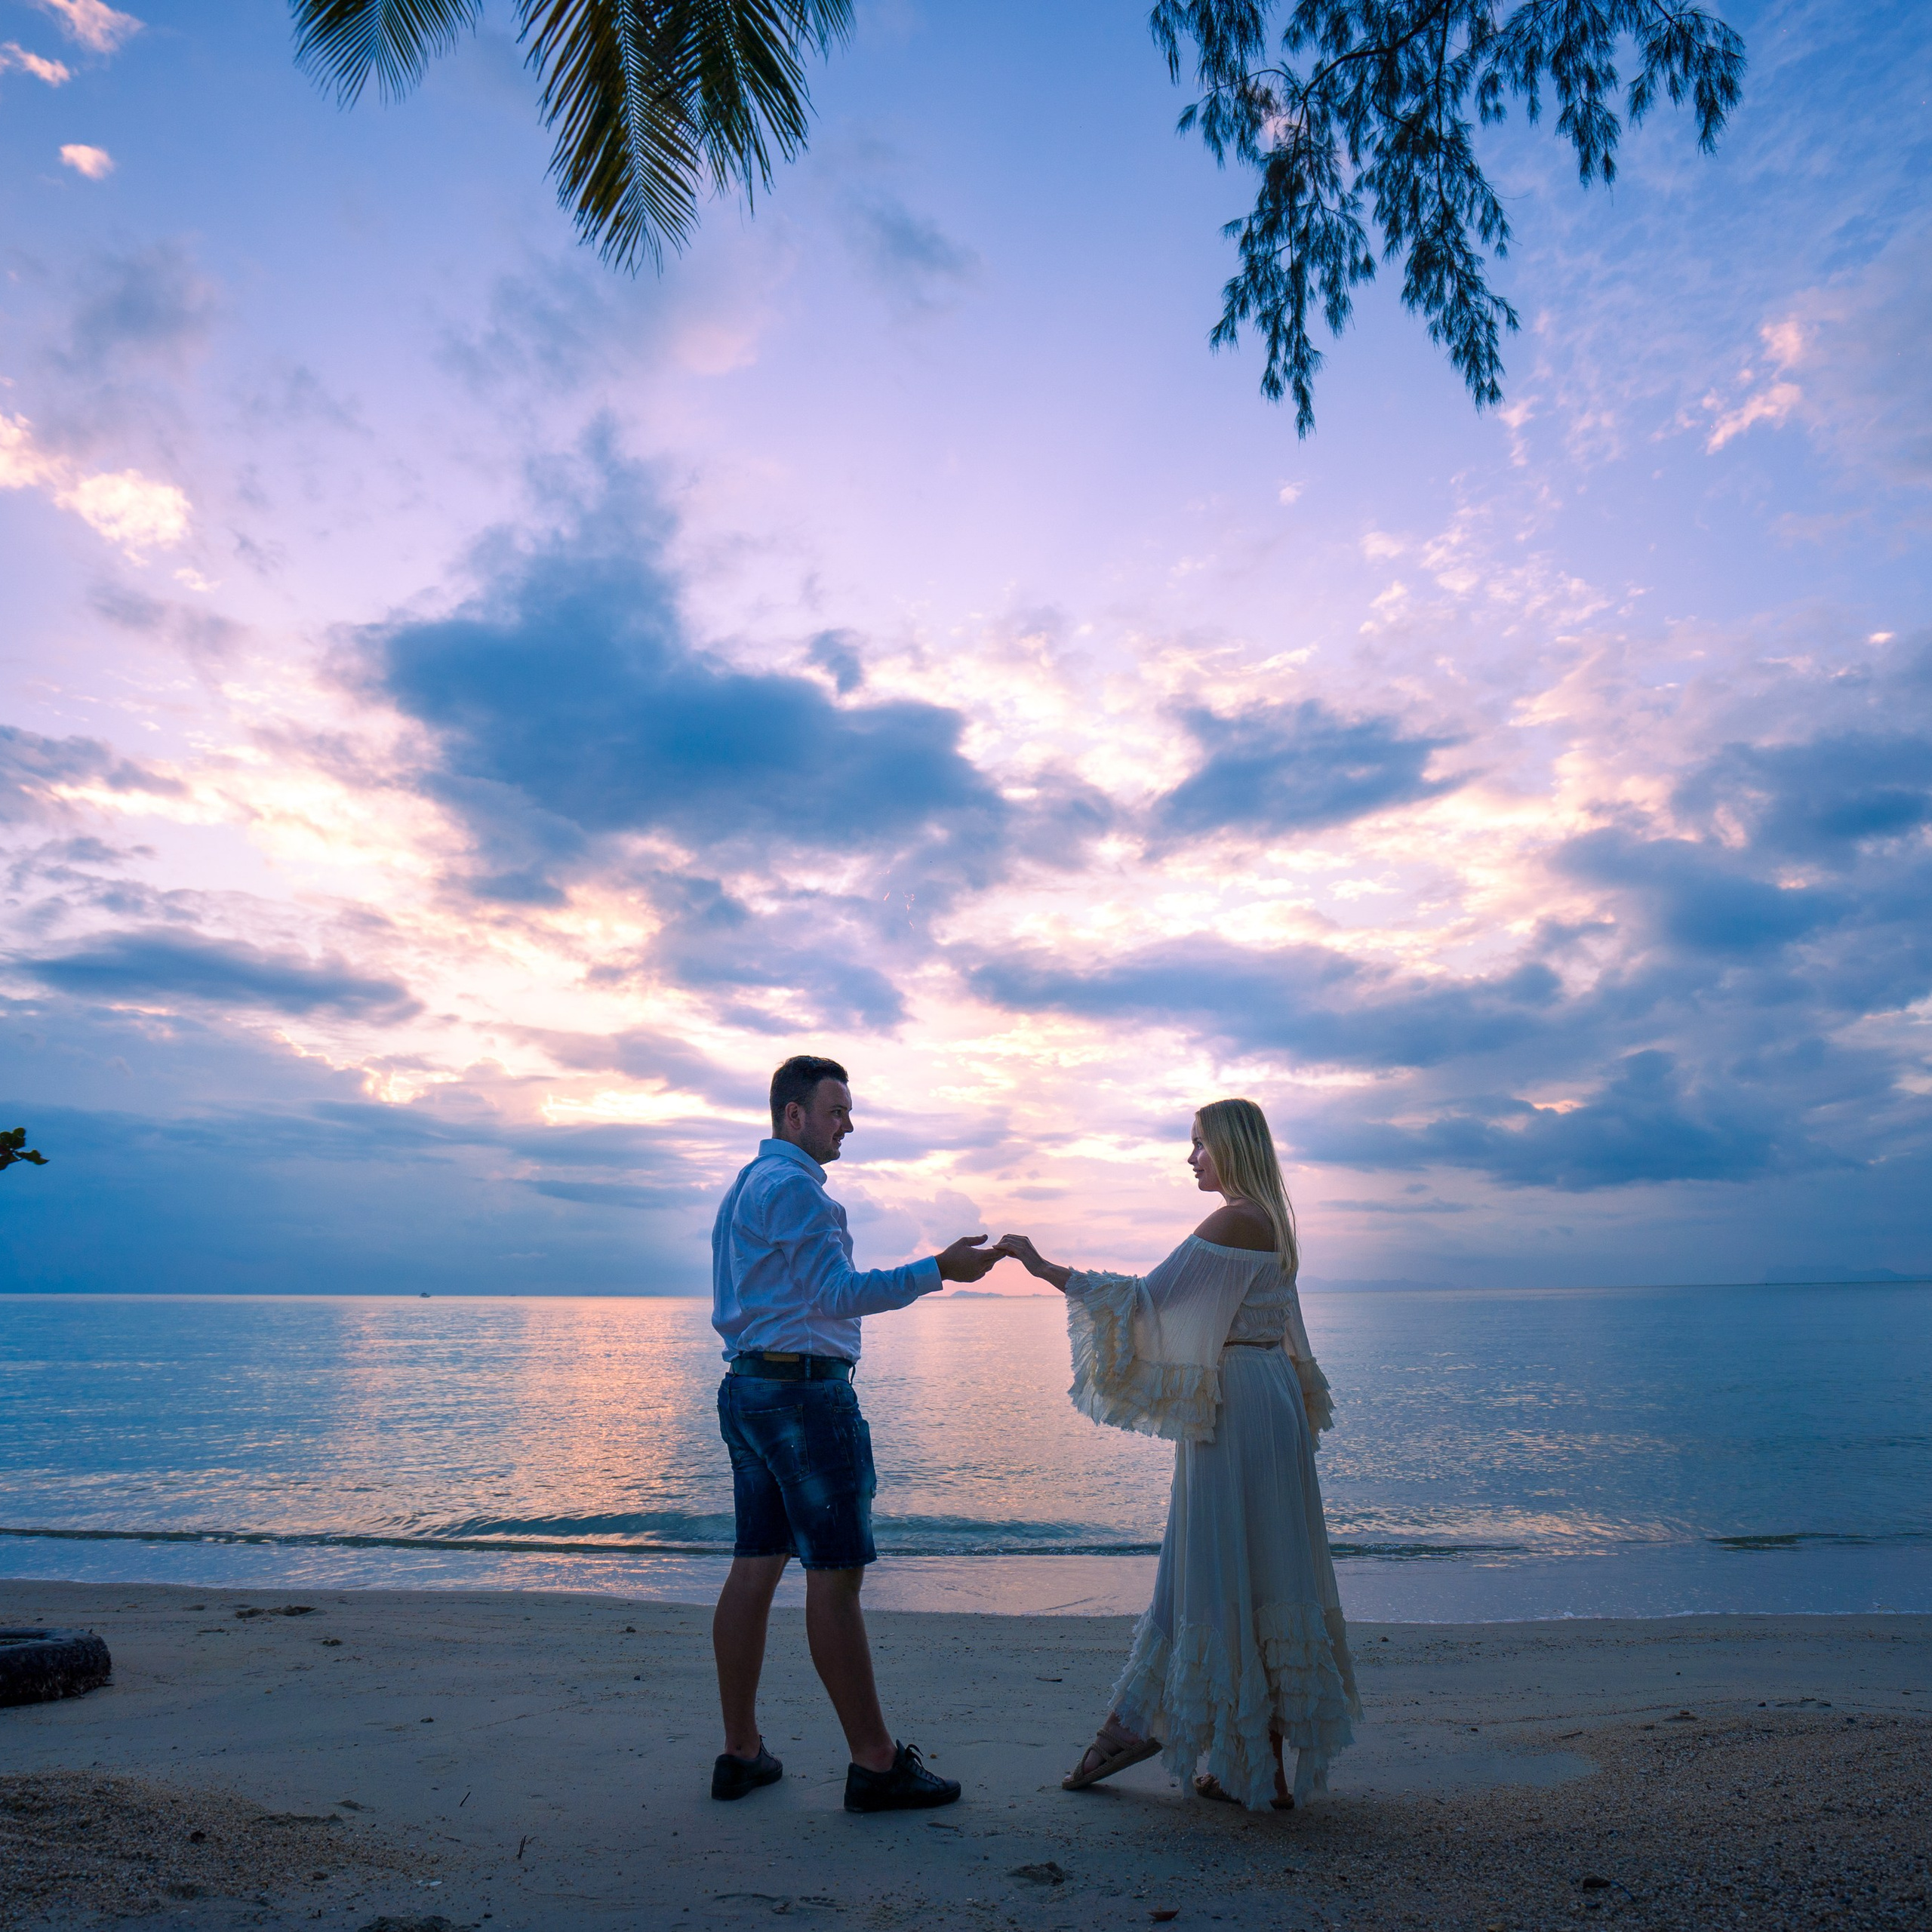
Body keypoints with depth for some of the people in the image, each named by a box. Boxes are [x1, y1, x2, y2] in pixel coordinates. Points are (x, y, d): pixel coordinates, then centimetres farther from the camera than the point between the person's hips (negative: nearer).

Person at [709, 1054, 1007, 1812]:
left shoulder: (745, 1187, 19)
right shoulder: (793, 1185, -13)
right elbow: (837, 1294, -18)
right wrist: (939, 1269, -18)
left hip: (749, 1384, 10)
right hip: (805, 1388, -10)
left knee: (756, 1566, 11)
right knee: (836, 1576, -5)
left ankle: (741, 1752, 17)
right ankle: (875, 1764, 2)